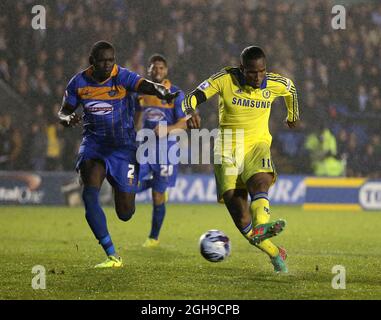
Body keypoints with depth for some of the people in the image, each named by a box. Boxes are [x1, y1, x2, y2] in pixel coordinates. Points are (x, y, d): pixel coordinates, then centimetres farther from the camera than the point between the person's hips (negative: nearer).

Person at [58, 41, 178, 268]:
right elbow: (63, 112, 10)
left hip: (123, 146, -2)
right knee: (90, 193, -26)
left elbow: (147, 86, -30)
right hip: (94, 144, 2)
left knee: (126, 213, -1)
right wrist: (68, 119, -15)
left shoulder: (123, 77, -11)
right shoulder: (79, 83, -2)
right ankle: (113, 256, -19)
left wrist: (162, 92, -53)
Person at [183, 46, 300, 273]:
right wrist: (191, 112, -38)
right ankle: (275, 253, 7)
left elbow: (291, 89, 22)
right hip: (228, 150, 0)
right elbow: (192, 98, -15)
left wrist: (293, 114, 40)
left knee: (259, 183, -35)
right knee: (240, 218, -10)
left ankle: (261, 227, -62)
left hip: (257, 145, 0)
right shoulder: (226, 79, -10)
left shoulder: (276, 84, -3)